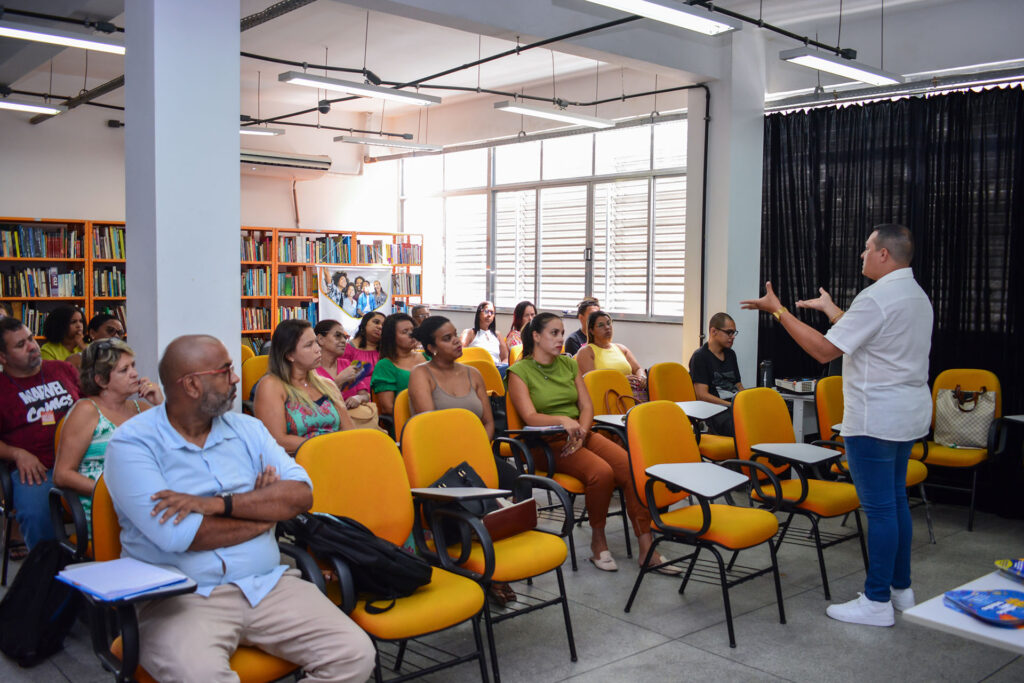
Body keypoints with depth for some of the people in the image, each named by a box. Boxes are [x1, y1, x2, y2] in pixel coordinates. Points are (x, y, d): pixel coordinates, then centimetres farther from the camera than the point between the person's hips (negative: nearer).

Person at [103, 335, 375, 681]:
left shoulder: (247, 429, 13)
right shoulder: (132, 443, -4)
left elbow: (301, 493, -1)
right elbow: (175, 535, -17)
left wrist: (218, 503, -15)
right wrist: (265, 510, -2)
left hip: (268, 584, 5)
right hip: (181, 598, -5)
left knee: (355, 655, -13)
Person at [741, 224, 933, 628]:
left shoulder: (876, 298, -19)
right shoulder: (917, 296, 13)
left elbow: (825, 350, -20)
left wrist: (778, 311, -14)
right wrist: (830, 309, 33)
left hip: (876, 418, -10)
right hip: (908, 412, 10)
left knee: (879, 506, -4)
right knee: (895, 500, 18)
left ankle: (877, 602, 4)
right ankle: (900, 587, 28)